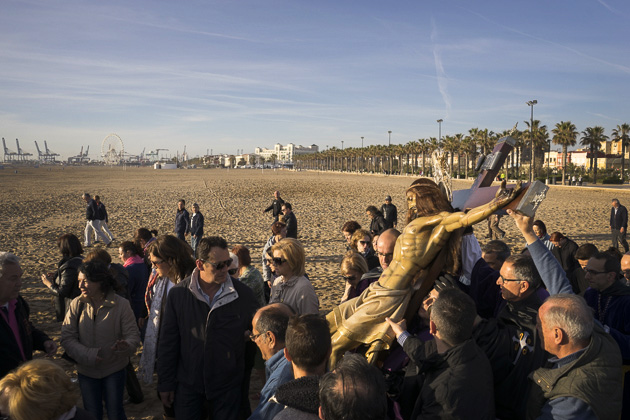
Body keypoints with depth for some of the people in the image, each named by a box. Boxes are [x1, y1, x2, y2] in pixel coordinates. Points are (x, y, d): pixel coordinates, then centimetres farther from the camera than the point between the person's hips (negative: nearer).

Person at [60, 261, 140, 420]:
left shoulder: (121, 304, -15)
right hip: (86, 370, 2)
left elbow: (133, 335, -14)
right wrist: (88, 355, -22)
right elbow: (67, 338, -8)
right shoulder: (77, 304, -9)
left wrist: (126, 346, -37)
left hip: (114, 369, -2)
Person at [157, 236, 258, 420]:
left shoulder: (242, 293, -12)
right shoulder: (178, 294, -10)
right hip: (188, 385, 0)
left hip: (227, 385, 0)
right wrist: (165, 383, 0)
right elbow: (167, 342, -3)